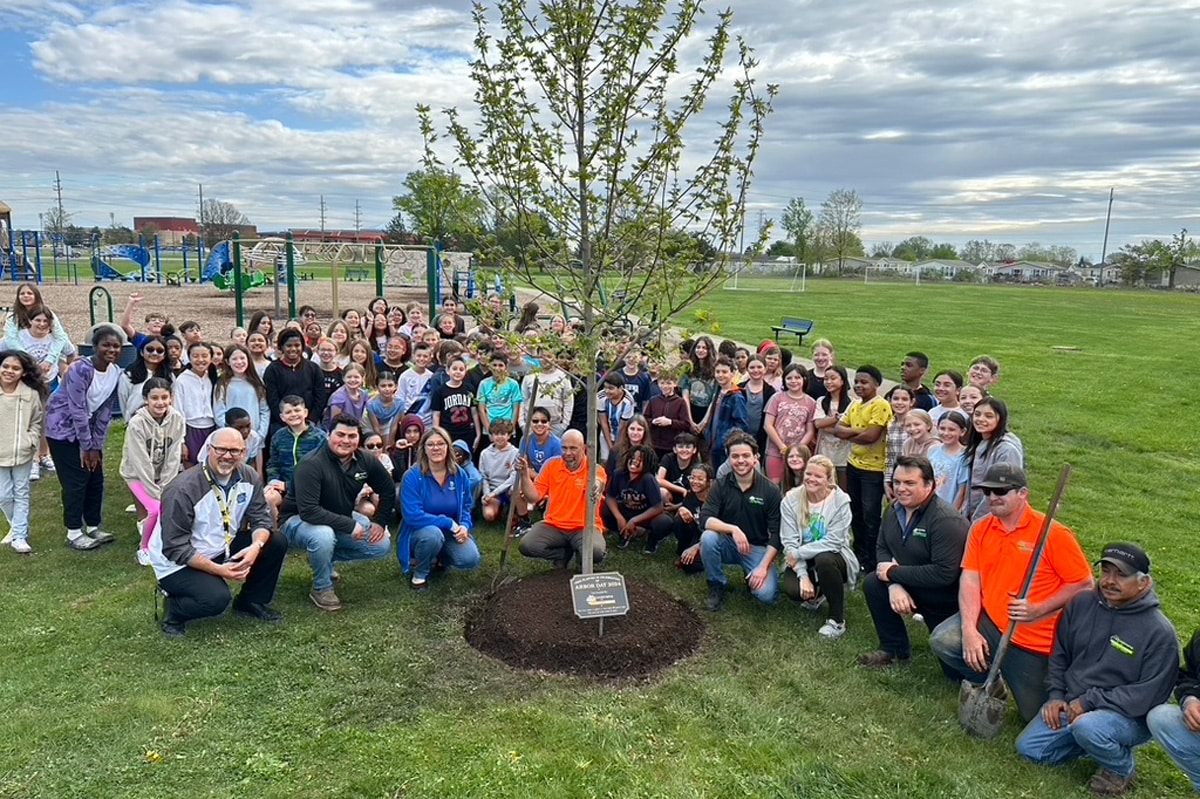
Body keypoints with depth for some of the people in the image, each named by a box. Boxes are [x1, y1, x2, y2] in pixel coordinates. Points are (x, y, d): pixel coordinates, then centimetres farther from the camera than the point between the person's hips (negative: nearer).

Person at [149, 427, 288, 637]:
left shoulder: (248, 477, -8)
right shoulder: (183, 489, -26)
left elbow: (261, 518, -5)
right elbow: (175, 548, -24)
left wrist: (256, 546, -27)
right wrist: (219, 570, -28)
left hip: (222, 548, 7)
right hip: (178, 563, -6)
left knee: (276, 544, -8)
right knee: (217, 598, -30)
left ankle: (251, 602, 12)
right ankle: (174, 607, 4)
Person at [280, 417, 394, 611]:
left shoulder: (366, 461, -10)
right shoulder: (311, 465, -29)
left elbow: (388, 490, 6)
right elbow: (308, 511, -36)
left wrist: (379, 522, -5)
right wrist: (350, 526, -34)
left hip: (341, 518, 6)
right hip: (298, 520, -6)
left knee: (382, 545, -6)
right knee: (323, 535, -39)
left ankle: (327, 558, 13)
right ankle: (321, 589, -12)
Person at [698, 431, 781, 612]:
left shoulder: (771, 490, -11)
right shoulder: (721, 485, -7)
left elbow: (776, 534, -11)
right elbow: (705, 519, -19)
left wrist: (763, 566, -20)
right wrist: (733, 529, -34)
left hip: (758, 548, -1)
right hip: (728, 544, 1)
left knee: (766, 594, -24)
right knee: (708, 537, -31)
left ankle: (752, 575, 14)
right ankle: (717, 587, -6)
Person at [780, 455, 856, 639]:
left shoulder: (840, 501, -16)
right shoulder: (790, 499, -10)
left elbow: (833, 542, -21)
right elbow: (789, 542, -14)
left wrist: (799, 553, -24)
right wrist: (803, 575, -23)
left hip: (832, 557, -2)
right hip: (802, 561, 2)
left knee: (824, 560, -37)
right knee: (791, 588, -28)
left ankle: (837, 620, -15)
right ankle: (816, 594, 13)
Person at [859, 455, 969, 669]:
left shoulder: (946, 520, -29)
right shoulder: (895, 510, -4)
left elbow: (944, 574, -34)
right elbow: (882, 549, 1)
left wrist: (894, 572, -25)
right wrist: (894, 585, -18)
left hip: (949, 598, -7)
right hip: (913, 588, 7)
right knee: (873, 583, -12)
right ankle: (895, 649, 5)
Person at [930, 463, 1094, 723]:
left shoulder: (1053, 533, -15)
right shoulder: (981, 529, -2)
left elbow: (1084, 585, -12)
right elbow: (970, 580, -6)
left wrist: (1038, 610, -22)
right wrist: (969, 629, -18)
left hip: (1034, 640, -3)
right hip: (989, 622, 4)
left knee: (1035, 717, 3)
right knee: (942, 640, -22)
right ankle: (986, 681, 10)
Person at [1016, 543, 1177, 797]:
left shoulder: (1160, 632, -16)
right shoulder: (1081, 604, -1)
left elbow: (1151, 693, -17)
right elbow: (1059, 654, 12)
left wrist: (1090, 701, -19)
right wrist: (1056, 696, 1)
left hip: (1129, 717, -5)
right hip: (1071, 705, 5)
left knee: (1087, 727, -36)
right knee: (1028, 748, -4)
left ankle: (1121, 768, -3)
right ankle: (1100, 743, 15)